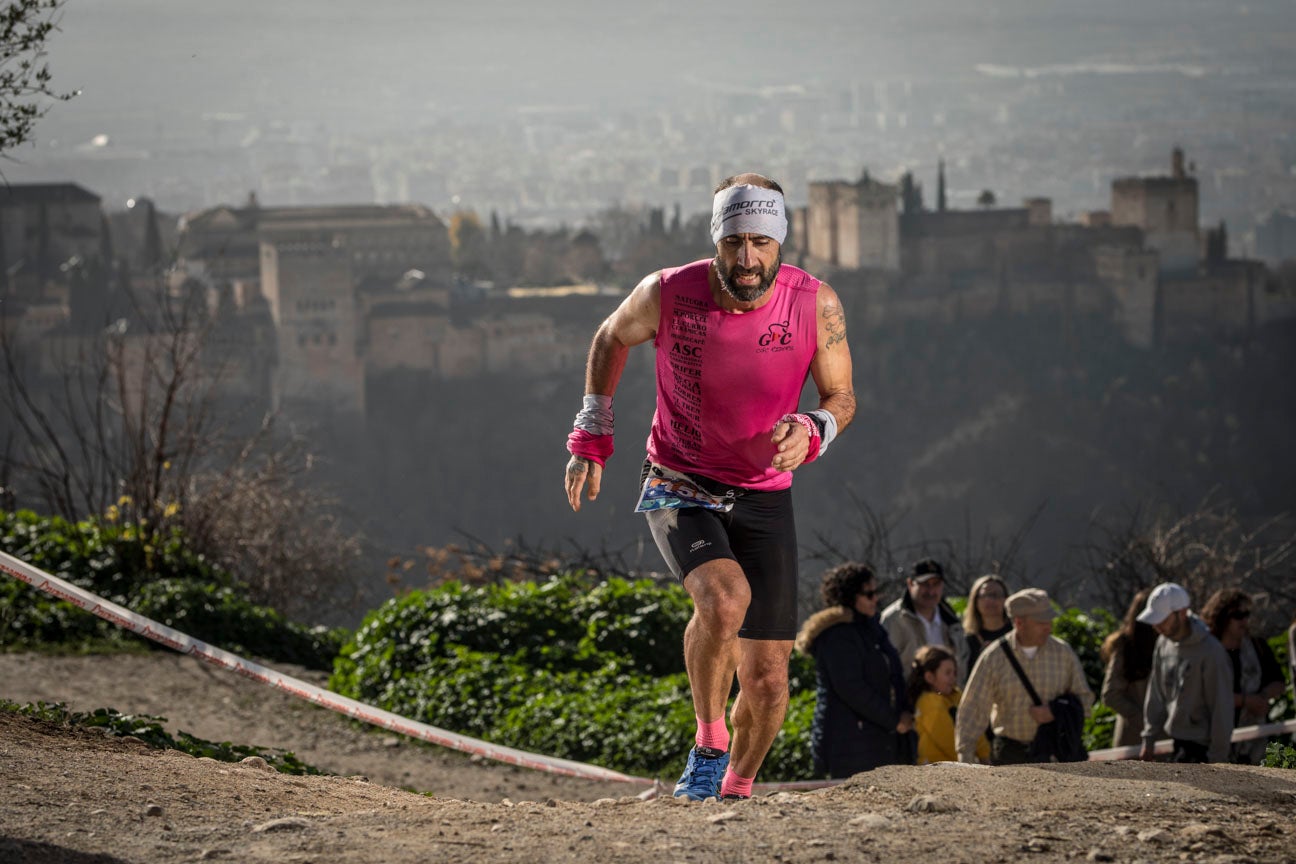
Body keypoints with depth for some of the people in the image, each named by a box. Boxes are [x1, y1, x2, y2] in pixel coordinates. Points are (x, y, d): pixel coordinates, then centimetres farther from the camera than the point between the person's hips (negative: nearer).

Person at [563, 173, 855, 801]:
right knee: (725, 596, -33)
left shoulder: (816, 305, -14)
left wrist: (811, 432, -22)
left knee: (767, 681, -1)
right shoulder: (667, 295, -17)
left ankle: (735, 791, 27)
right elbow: (611, 338, 6)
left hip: (763, 498, 2)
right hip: (678, 490, -2)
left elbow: (841, 396, 0)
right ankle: (708, 746, -11)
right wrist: (591, 436, 6)